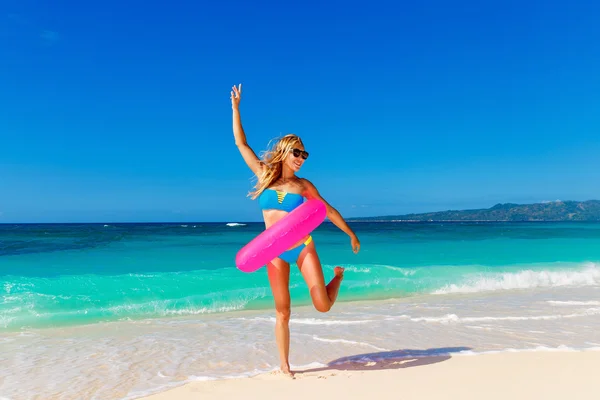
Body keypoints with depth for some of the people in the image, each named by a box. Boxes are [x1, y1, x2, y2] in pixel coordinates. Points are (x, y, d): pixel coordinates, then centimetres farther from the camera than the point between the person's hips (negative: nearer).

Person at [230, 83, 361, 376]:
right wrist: (236, 107, 2)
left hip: (303, 247, 0)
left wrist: (351, 234, 15)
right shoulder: (264, 175, 3)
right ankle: (284, 366, 21)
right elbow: (241, 144, 4)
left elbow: (328, 210, 10)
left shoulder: (303, 185, 2)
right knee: (282, 313, 5)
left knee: (323, 306, -5)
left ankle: (339, 276, 27)